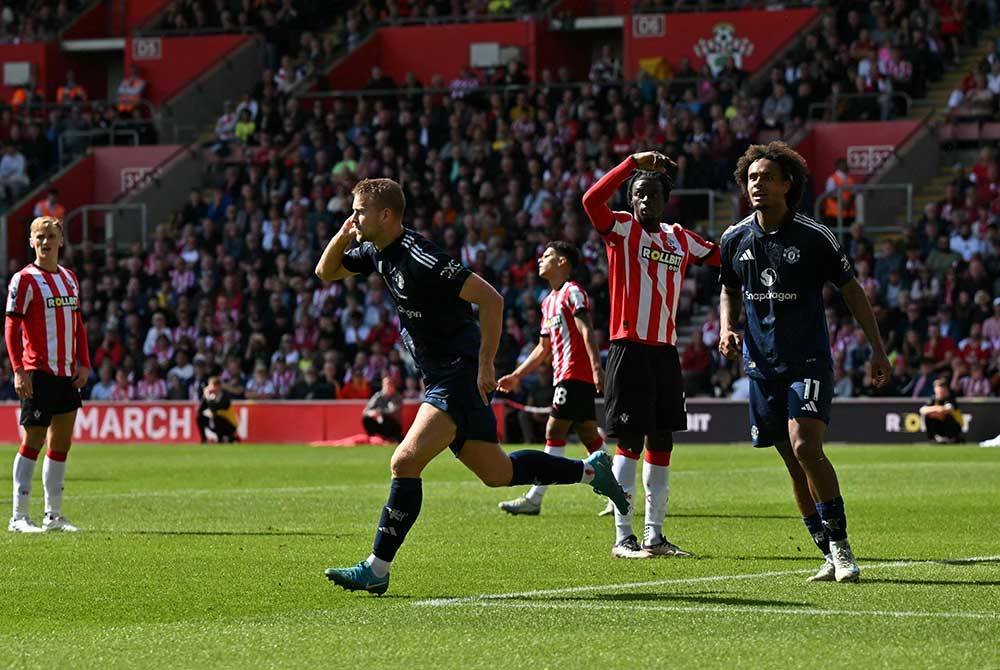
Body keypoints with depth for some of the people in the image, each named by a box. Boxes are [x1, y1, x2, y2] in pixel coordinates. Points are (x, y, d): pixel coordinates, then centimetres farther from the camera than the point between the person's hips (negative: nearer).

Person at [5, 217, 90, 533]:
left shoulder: (70, 278, 14)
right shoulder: (24, 279, -7)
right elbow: (11, 328, -10)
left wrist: (83, 364, 10)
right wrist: (19, 370, -17)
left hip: (67, 373, 7)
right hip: (38, 374, -7)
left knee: (61, 444, 9)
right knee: (33, 441, -7)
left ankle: (53, 516, 16)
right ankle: (19, 517, -3)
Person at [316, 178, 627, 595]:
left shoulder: (419, 258, -21)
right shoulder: (378, 253, 6)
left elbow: (490, 298, -22)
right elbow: (326, 272, 20)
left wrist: (485, 365, -21)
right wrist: (343, 235, -1)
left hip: (461, 375, -10)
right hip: (443, 376, 10)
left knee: (405, 462, -19)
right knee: (497, 473, 16)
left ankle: (376, 570, -16)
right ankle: (590, 470, 31)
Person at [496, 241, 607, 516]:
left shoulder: (572, 292, -5)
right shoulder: (549, 301, 23)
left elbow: (587, 331, -16)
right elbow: (544, 347, 28)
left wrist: (596, 367, -27)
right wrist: (517, 376, 26)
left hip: (574, 374, -9)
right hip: (564, 376, 9)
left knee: (554, 432, -10)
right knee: (589, 436, 7)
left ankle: (534, 499, -12)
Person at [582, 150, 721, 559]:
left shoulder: (680, 239, 15)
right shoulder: (622, 229, -3)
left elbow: (720, 256, 30)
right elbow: (592, 200, -22)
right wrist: (633, 163, -25)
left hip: (665, 351, 6)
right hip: (629, 349, -6)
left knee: (662, 441, 8)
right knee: (630, 440, -8)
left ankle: (654, 536, 15)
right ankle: (622, 537, -5)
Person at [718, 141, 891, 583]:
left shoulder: (814, 237, -7)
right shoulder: (735, 240, 4)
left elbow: (851, 290, 2)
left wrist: (877, 347, 0)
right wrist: (728, 330, 1)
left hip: (809, 360, -4)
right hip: (762, 364, 4)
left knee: (806, 449, -22)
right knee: (794, 464, 4)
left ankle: (840, 544, -11)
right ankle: (832, 557, 12)